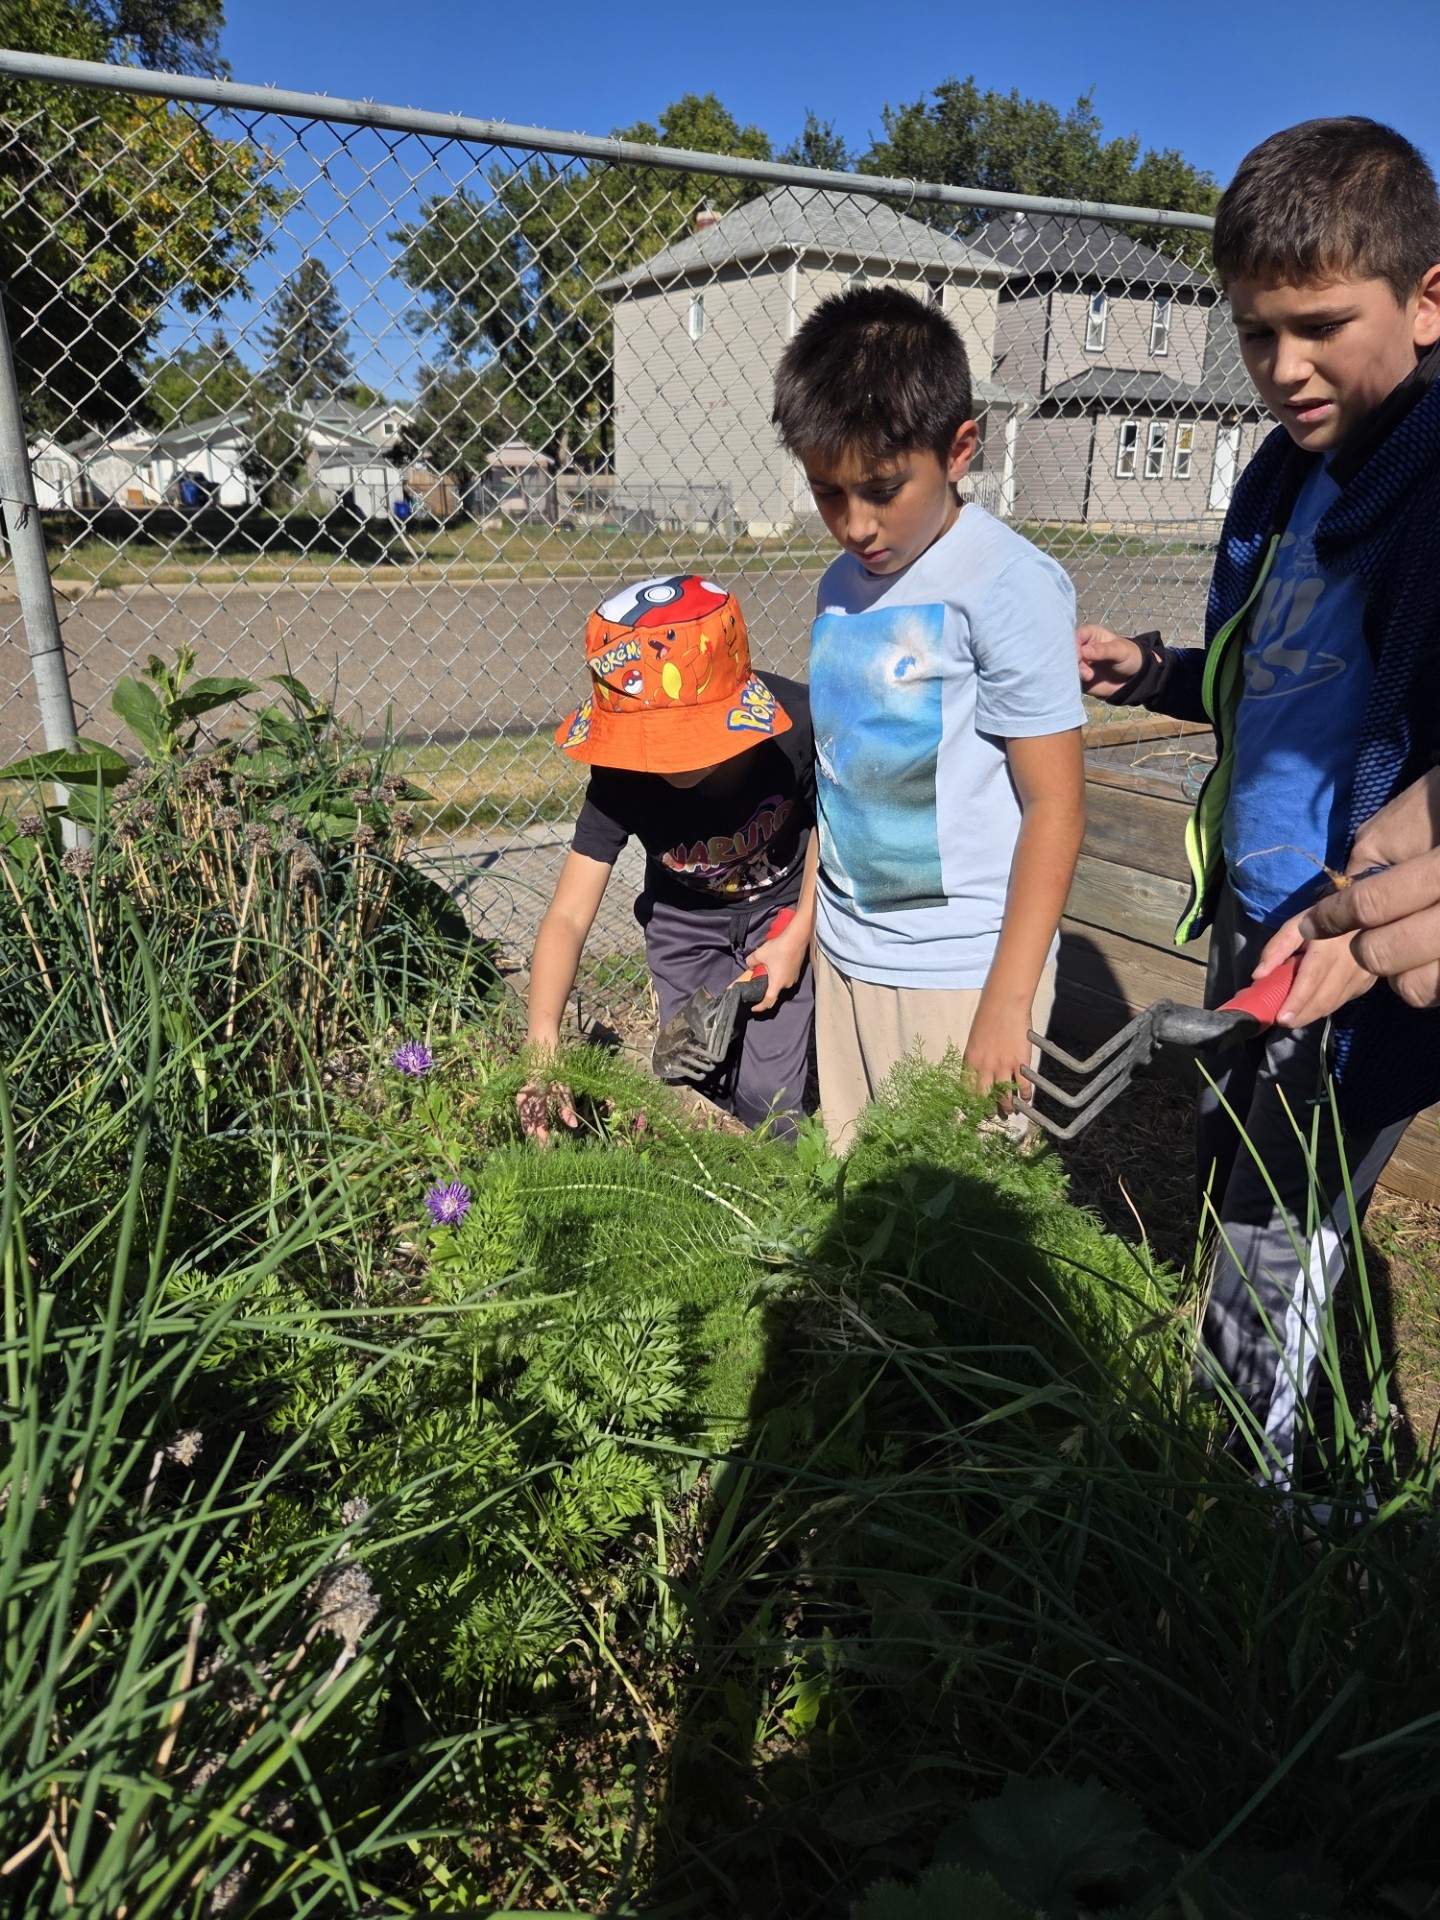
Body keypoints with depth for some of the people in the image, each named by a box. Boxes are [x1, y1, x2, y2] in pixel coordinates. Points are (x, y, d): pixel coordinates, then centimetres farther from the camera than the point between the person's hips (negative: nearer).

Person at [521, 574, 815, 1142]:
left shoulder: (796, 728, -34)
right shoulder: (621, 779, -31)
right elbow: (568, 917, -32)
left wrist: (799, 933, -17)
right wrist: (543, 1036, -47)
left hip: (784, 908, -1)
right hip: (685, 920, 2)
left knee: (768, 1096, -6)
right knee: (697, 1083, 3)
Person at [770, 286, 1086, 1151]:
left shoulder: (1009, 585, -13)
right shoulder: (843, 585, 7)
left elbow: (1055, 801, -13)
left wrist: (1008, 1003, -14)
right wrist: (797, 919, 14)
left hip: (962, 971, -6)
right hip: (845, 958, 6)